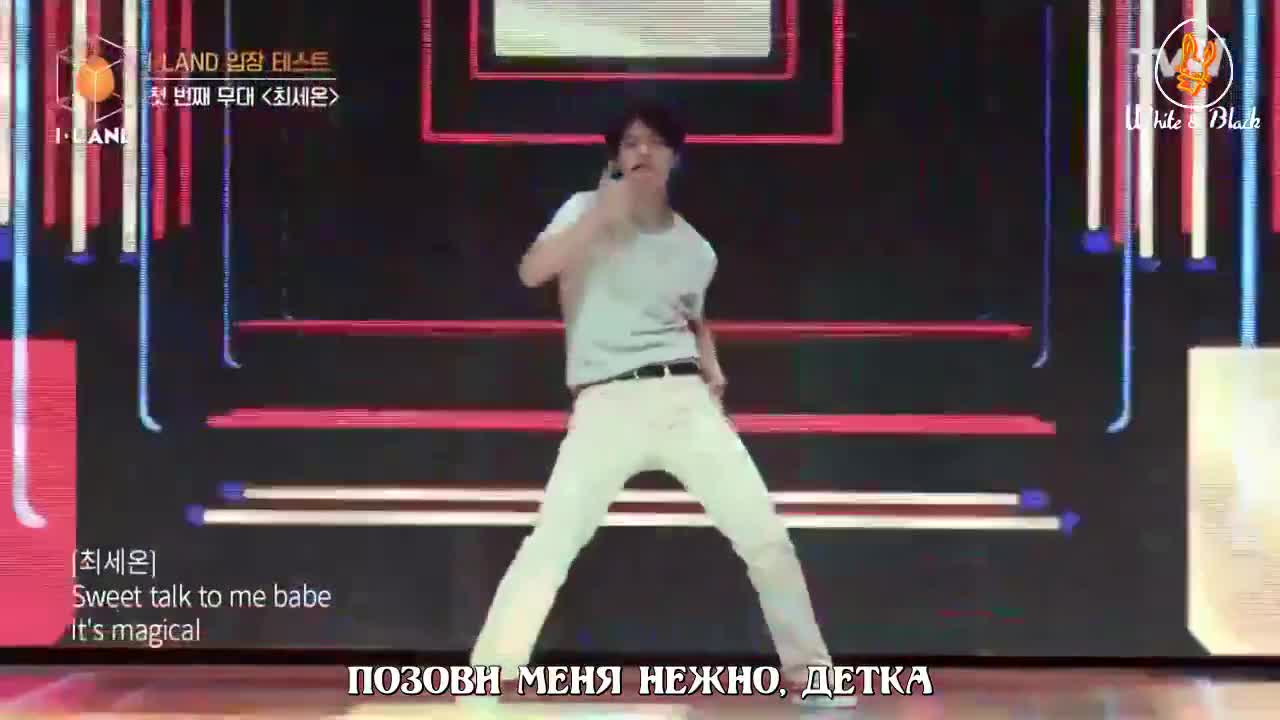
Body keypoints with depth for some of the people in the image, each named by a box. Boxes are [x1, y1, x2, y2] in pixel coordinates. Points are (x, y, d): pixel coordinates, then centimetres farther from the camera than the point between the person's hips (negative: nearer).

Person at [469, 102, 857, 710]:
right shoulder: (587, 211, 3)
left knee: (764, 535, -1)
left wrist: (711, 367, 11)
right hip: (605, 406, -3)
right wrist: (603, 215, -23)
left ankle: (807, 671, 12)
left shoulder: (696, 251, 13)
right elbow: (532, 272, -15)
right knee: (550, 545, -12)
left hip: (686, 401, 3)